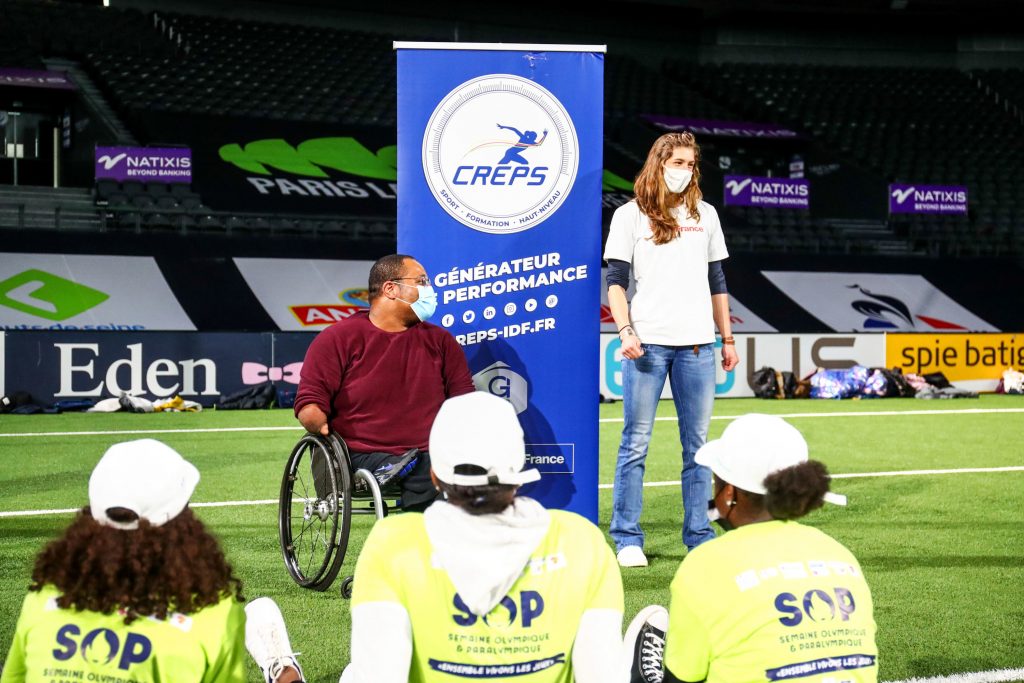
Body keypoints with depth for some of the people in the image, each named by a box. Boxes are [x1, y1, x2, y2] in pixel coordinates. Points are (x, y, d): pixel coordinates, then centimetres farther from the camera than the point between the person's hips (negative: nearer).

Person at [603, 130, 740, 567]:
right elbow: (615, 281, 1)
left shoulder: (705, 215, 15)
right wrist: (625, 330, -13)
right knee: (636, 442, -3)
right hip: (648, 342, -3)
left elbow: (716, 282, 19)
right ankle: (627, 538, 2)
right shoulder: (630, 215, 4)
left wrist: (728, 338, 15)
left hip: (697, 343, 3)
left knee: (697, 444, 5)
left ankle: (699, 535, 11)